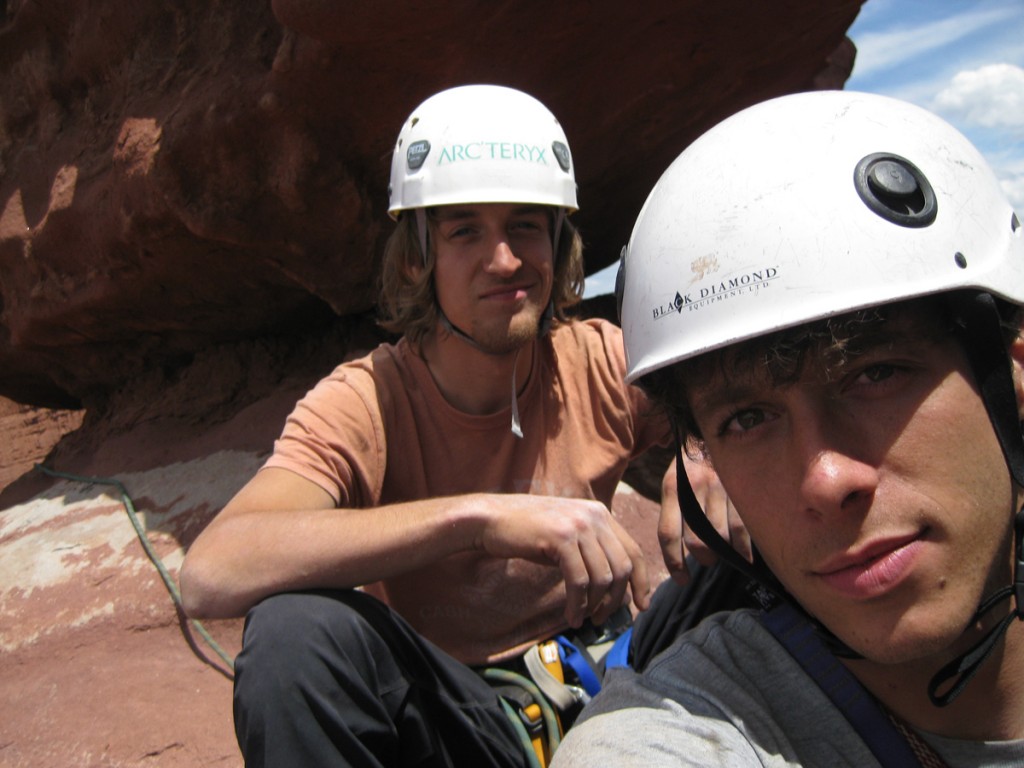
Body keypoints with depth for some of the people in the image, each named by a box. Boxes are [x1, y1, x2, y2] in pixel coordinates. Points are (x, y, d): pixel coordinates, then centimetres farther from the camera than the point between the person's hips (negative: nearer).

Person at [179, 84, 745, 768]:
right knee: (296, 630, -32)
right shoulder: (364, 404, -18)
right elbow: (210, 575, -34)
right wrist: (479, 516, -43)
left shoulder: (604, 365, -10)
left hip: (604, 677, 3)